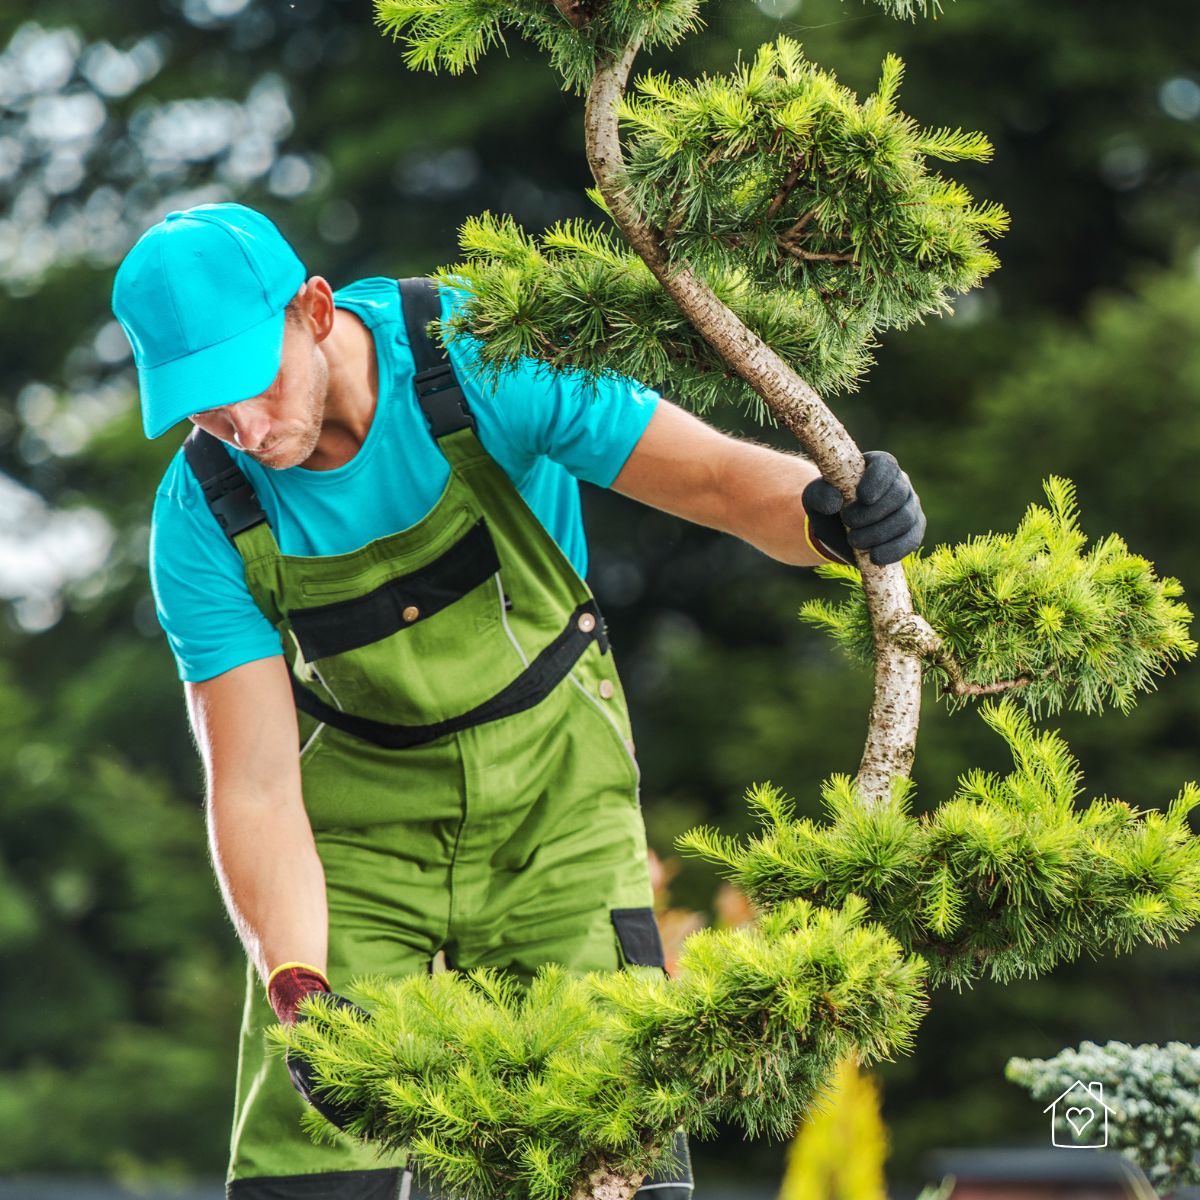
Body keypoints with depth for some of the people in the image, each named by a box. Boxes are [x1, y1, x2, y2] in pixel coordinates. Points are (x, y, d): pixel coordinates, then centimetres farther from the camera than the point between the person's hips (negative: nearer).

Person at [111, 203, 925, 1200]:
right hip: (361, 809, 1)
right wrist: (296, 993, -33)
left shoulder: (479, 360, -24)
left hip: (553, 786, -1)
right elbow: (254, 787, -19)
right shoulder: (205, 519, -18)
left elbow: (720, 477, -24)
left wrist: (829, 515, -48)